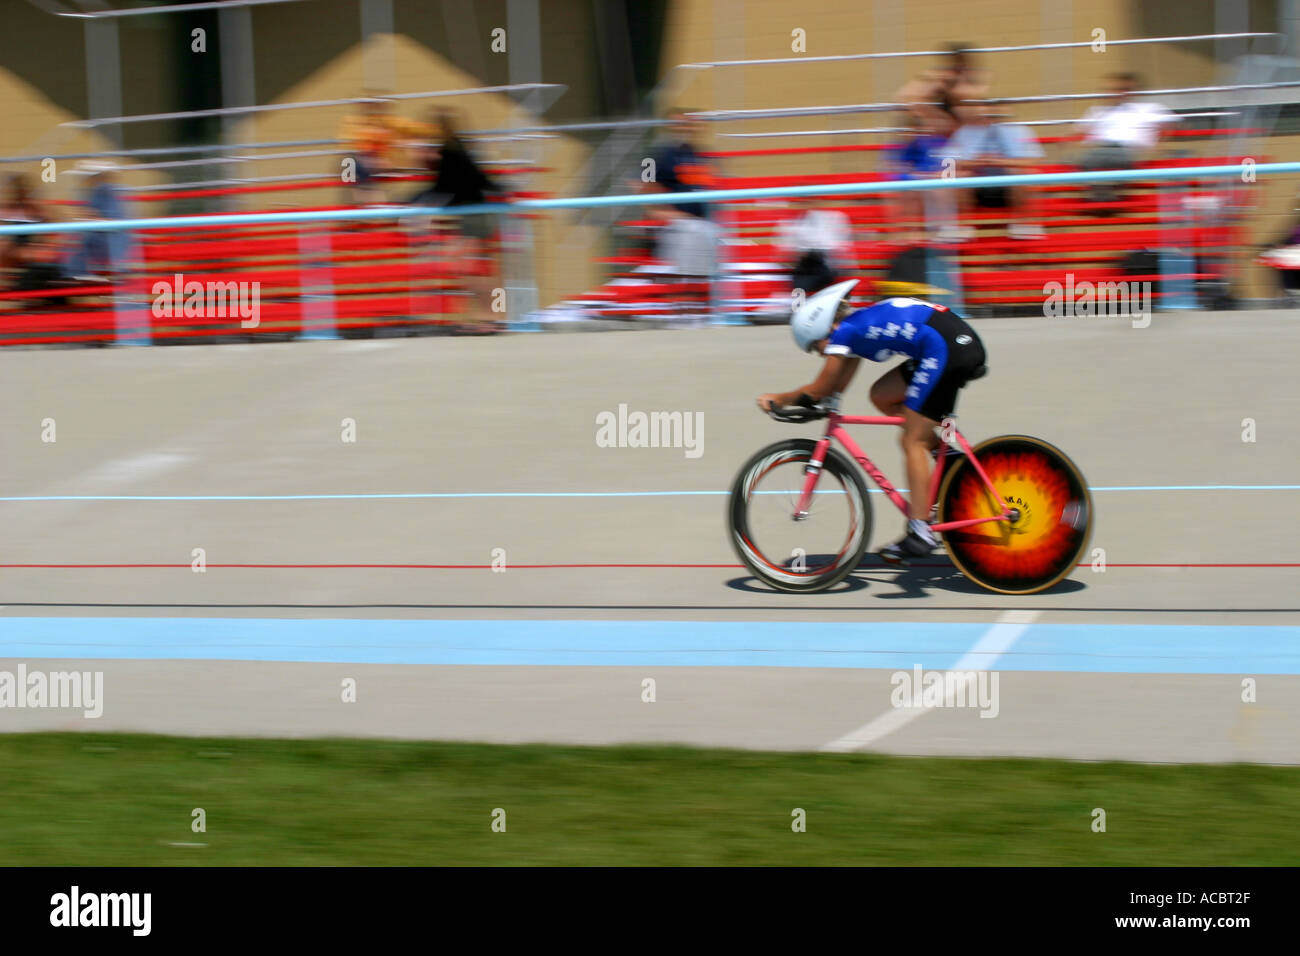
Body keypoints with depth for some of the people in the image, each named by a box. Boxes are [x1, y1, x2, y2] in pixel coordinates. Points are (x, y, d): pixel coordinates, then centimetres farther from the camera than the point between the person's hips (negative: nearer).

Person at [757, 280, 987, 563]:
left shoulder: (843, 332, -3)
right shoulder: (857, 325, 22)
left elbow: (818, 390, 5)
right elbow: (837, 386, 30)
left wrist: (777, 398, 16)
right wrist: (800, 398, 27)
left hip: (946, 347, -9)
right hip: (963, 341, 9)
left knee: (913, 441, -3)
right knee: (881, 395, 17)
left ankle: (921, 532, -3)